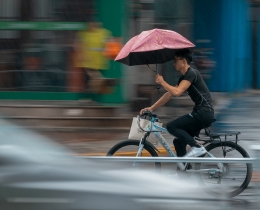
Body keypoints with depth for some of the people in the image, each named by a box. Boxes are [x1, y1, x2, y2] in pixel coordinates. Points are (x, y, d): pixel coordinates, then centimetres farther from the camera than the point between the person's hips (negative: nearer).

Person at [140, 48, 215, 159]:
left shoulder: (191, 74, -12)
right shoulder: (184, 77, 18)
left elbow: (177, 92, -23)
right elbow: (169, 95, 19)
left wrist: (162, 82, -8)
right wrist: (151, 108, 14)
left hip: (204, 113, -10)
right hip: (200, 113, 10)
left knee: (171, 127, -16)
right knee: (179, 141, 10)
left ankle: (197, 147, -16)